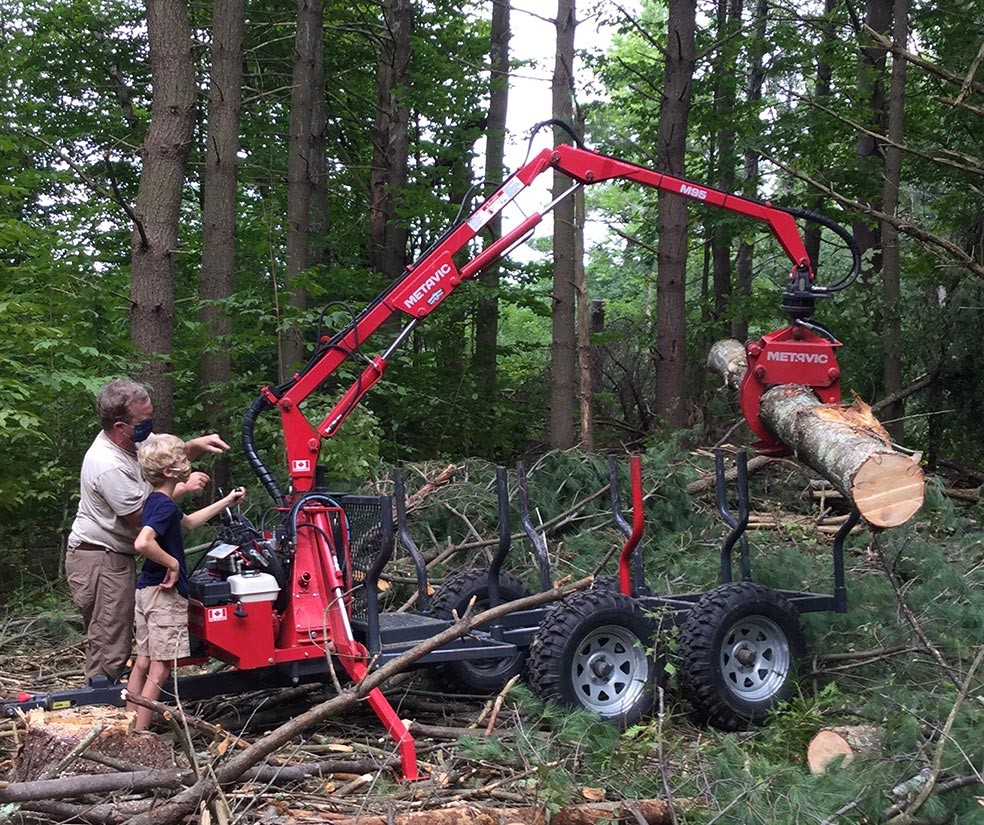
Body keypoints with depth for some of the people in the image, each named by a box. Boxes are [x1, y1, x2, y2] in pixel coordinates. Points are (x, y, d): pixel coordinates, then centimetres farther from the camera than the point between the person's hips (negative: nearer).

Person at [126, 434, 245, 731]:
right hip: (164, 594, -10)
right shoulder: (165, 506, -18)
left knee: (143, 662, 14)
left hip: (147, 590, 10)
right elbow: (142, 543, -34)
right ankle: (139, 734, -5)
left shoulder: (156, 502, 13)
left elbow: (188, 522, 31)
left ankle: (131, 726, 20)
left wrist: (226, 501, 35)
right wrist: (172, 564, -20)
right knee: (160, 668, -6)